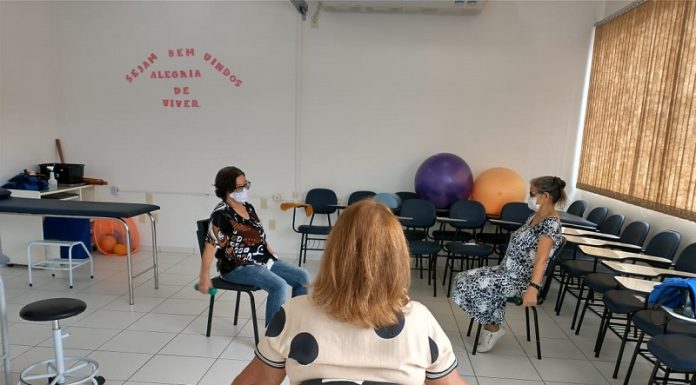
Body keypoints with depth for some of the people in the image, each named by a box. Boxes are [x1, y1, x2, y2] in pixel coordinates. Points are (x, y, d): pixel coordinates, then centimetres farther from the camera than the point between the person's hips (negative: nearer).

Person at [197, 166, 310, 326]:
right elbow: (211, 246, -18)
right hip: (237, 267, -8)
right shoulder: (221, 214, -14)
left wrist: (275, 258, 15)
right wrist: (204, 276, -23)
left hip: (263, 260, 8)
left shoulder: (248, 207, 11)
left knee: (303, 277, -2)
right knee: (279, 286, -29)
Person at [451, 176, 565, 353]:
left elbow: (541, 258, -35)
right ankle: (491, 326, 8)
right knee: (465, 279, 0)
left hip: (521, 278, -9)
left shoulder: (551, 223, -20)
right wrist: (502, 266, 25)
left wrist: (533, 288, -47)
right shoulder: (535, 216, 9)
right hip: (508, 271, 9)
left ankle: (493, 328, 4)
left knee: (473, 286, -19)